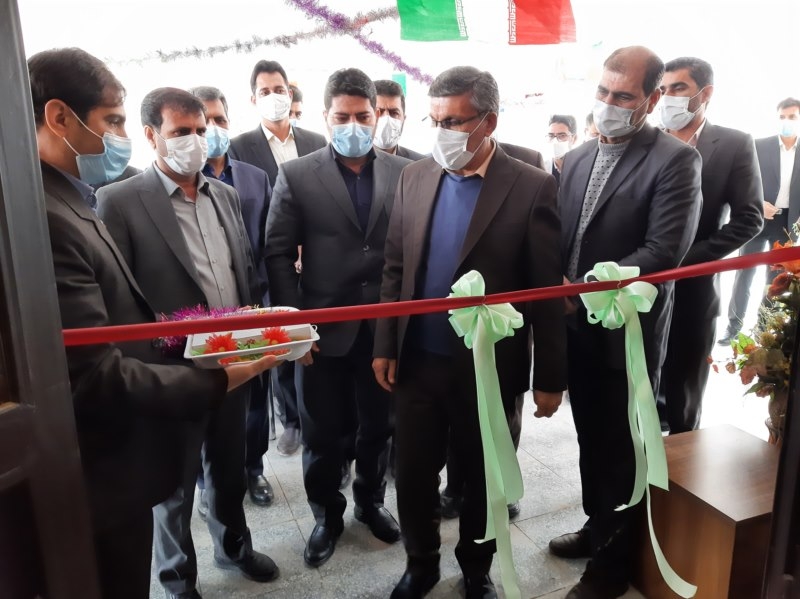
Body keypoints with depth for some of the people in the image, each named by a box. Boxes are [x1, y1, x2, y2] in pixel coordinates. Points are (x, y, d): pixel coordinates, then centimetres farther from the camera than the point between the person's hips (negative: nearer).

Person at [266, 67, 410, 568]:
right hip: (325, 330, -1)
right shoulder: (297, 176, -1)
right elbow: (278, 254, -2)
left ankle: (371, 501, 41)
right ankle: (327, 514, 36)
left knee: (378, 426, 17)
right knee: (323, 432, 12)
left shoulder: (405, 173, 3)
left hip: (388, 328, 2)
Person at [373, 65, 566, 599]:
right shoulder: (415, 178, 2)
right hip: (418, 362, 3)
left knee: (484, 477, 17)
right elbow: (395, 269, 6)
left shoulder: (532, 188, -11)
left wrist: (551, 378, -7)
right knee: (414, 473, 15)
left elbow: (548, 291, -9)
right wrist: (386, 346, 4)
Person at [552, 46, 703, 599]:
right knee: (591, 439, 20)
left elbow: (664, 251, -20)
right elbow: (559, 237, 8)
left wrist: (583, 290, -21)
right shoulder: (577, 159, 8)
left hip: (628, 334, -5)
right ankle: (598, 528, 42)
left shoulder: (675, 160, -11)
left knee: (623, 449, 10)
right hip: (577, 329, 6)